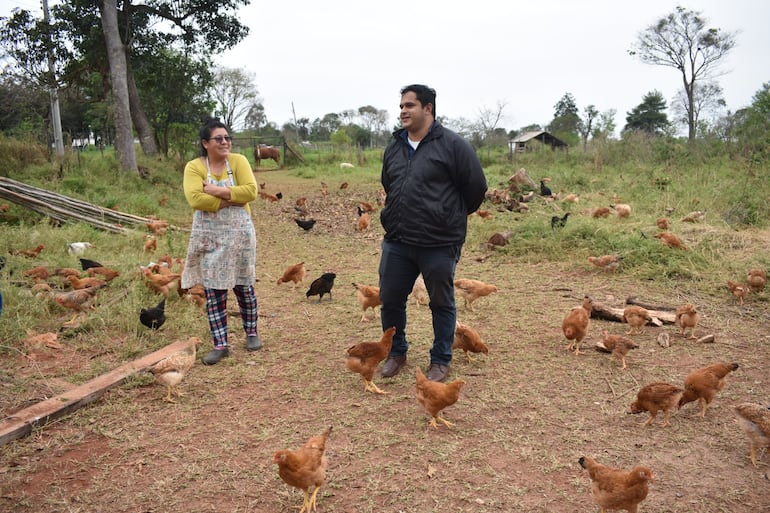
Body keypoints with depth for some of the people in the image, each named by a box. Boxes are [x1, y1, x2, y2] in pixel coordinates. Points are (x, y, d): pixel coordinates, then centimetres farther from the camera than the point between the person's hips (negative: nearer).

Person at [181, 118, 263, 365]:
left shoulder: (238, 161, -1)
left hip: (239, 233, 0)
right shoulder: (194, 167, -3)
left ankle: (251, 333, 30)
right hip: (209, 237, 0)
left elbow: (251, 191, -14)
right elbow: (195, 198, -18)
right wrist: (229, 200, -17)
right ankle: (220, 345, 12)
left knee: (243, 286, 11)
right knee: (213, 291, 3)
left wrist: (218, 191, -18)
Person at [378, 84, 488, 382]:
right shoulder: (394, 147, 11)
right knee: (390, 300, 11)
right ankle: (396, 353, 32)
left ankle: (441, 361, 26)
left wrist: (452, 218, 7)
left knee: (442, 304, 9)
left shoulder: (453, 145, -8)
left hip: (439, 245, -5)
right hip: (396, 243, 6)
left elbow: (476, 187, -4)